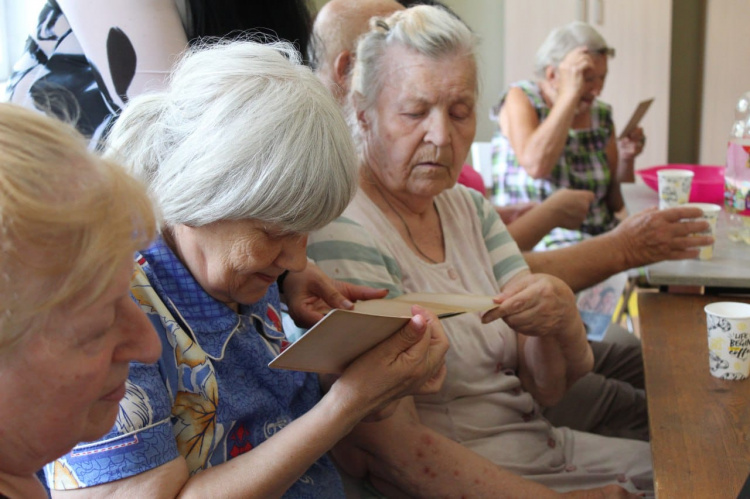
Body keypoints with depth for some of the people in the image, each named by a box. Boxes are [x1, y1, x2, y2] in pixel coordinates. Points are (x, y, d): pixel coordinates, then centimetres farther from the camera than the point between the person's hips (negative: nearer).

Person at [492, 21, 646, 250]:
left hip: (600, 235, 7)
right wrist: (570, 93, -21)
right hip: (536, 242, -6)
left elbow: (615, 204, 15)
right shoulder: (521, 98, -4)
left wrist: (626, 160, -4)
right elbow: (535, 165, -26)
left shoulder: (601, 115, 10)